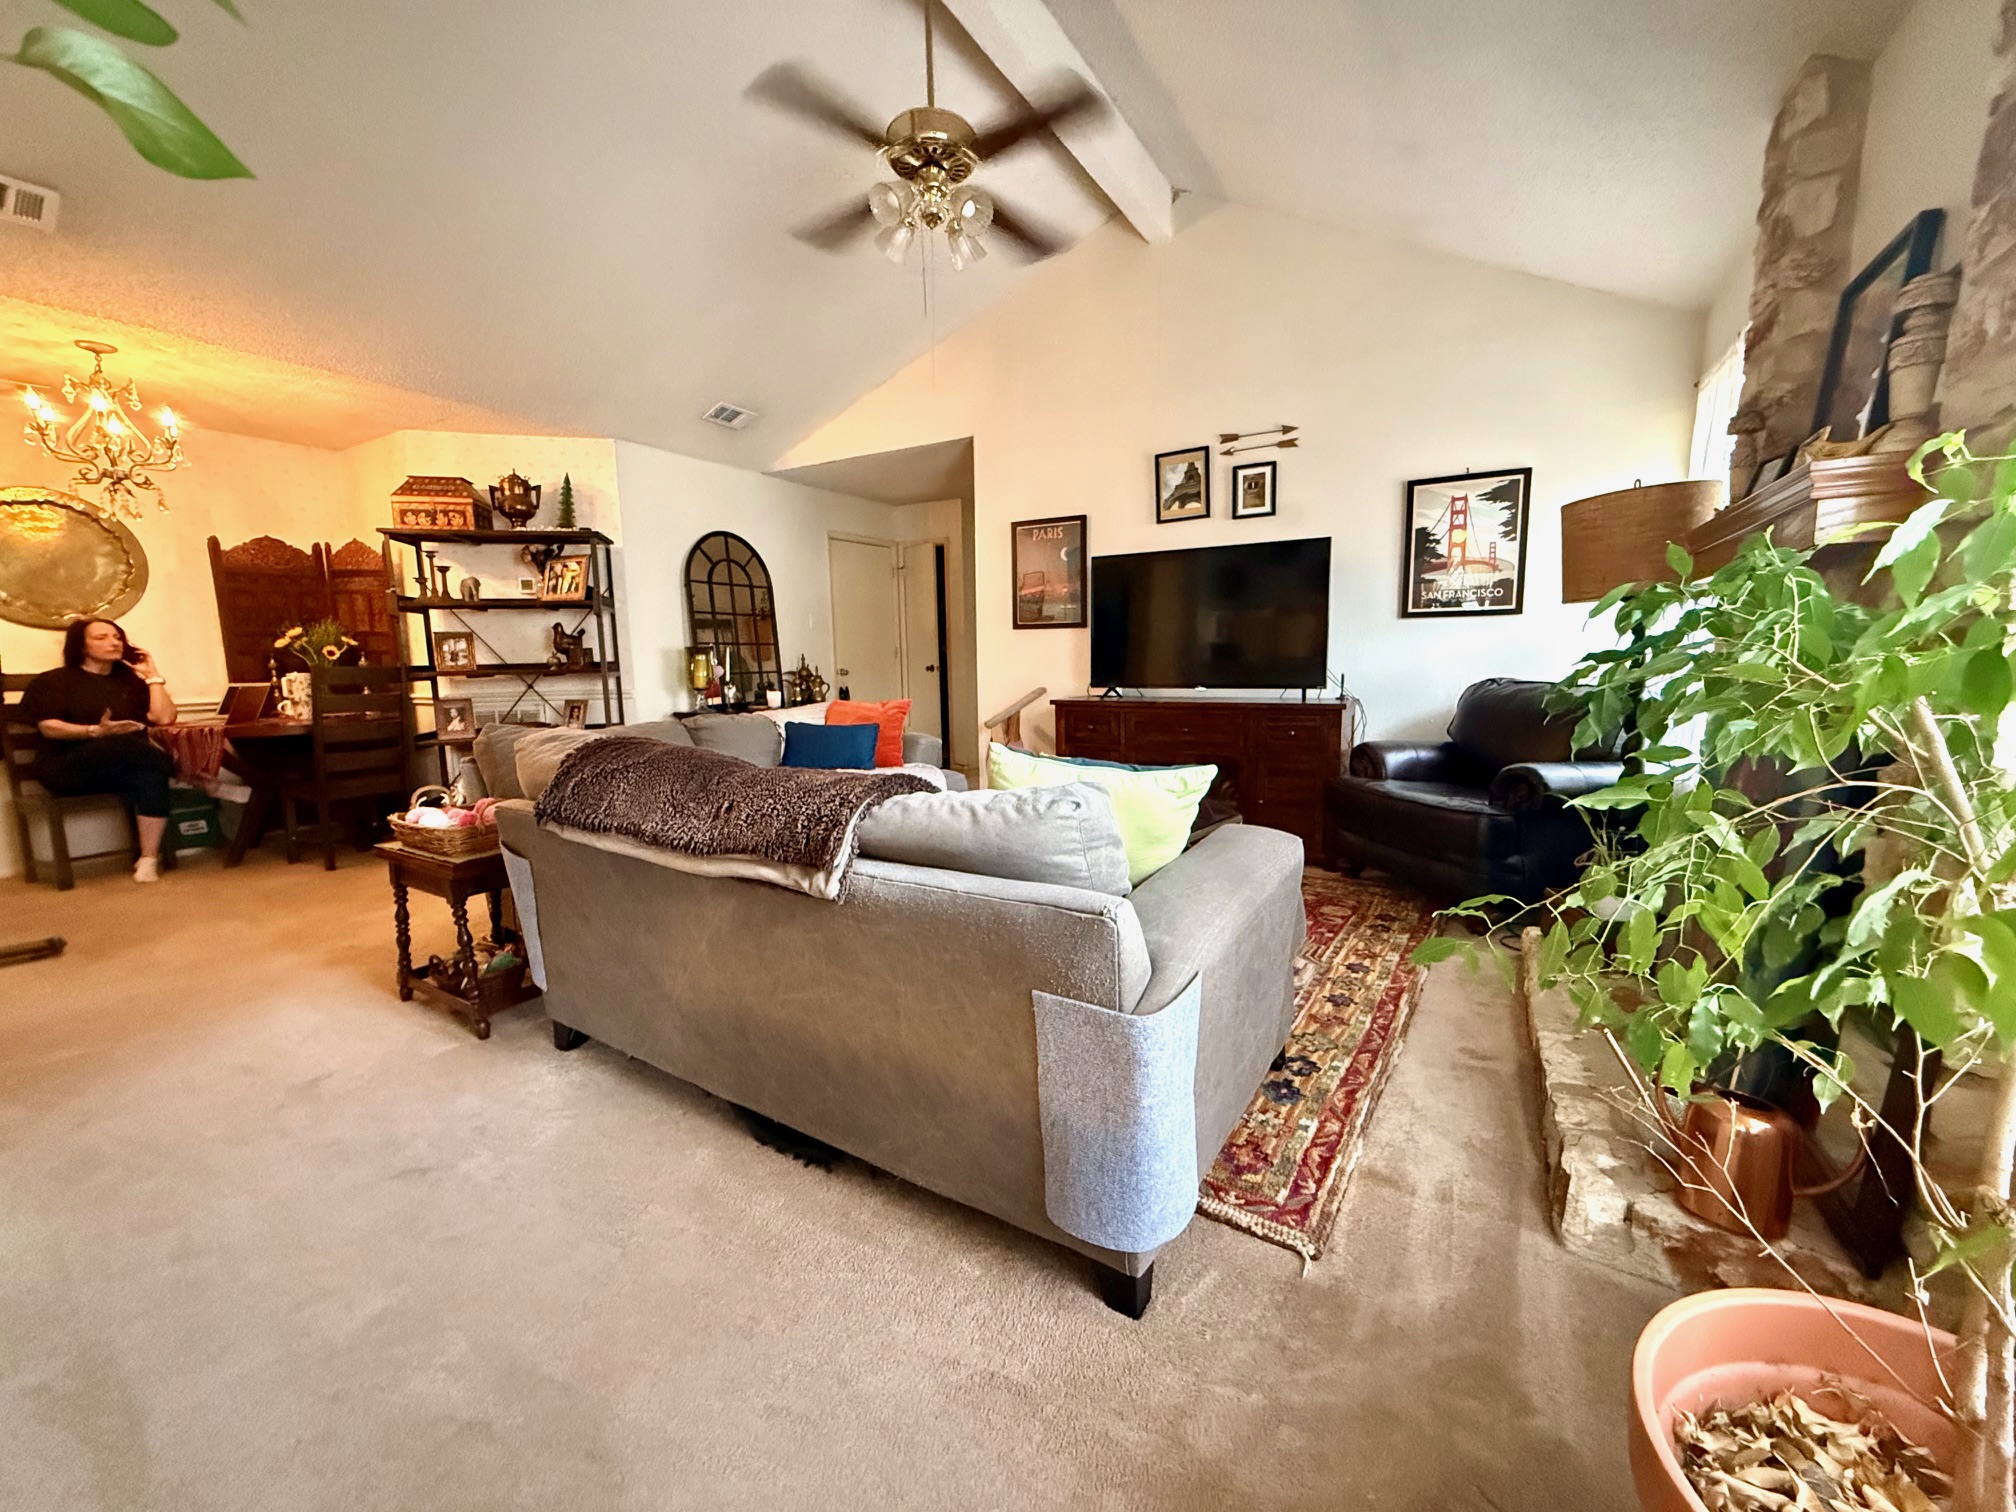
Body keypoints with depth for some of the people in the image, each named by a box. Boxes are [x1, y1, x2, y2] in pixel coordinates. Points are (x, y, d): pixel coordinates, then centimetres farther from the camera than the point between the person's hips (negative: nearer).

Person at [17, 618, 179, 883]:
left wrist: (152, 676, 9)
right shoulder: (54, 680, 10)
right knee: (124, 745, -39)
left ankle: (149, 859, -35)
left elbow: (164, 718, 4)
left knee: (151, 774, -35)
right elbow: (49, 727, -5)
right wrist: (95, 732, -23)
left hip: (127, 768, 3)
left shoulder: (130, 679, 21)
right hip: (70, 767, -3)